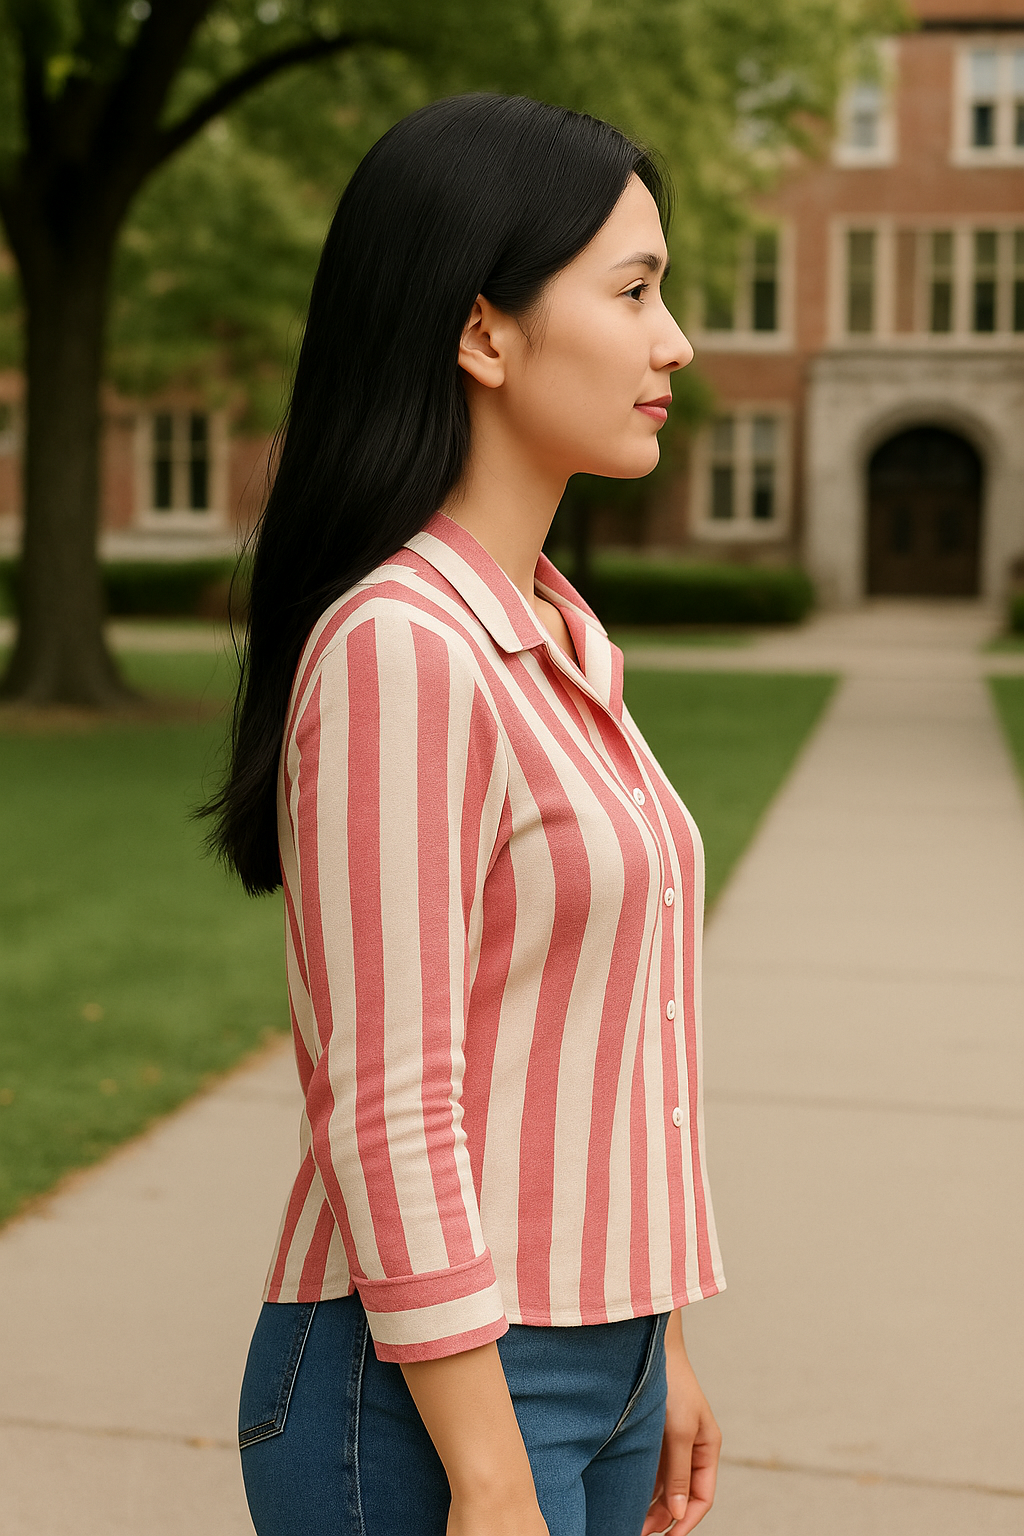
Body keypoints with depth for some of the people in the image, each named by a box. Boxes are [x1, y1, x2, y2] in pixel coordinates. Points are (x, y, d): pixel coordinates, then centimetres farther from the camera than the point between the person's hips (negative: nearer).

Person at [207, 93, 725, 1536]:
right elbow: (386, 1108, -20)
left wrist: (656, 1348, 16)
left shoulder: (557, 640, 8)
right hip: (432, 1389, -8)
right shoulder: (398, 647, -20)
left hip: (591, 1357, 8)